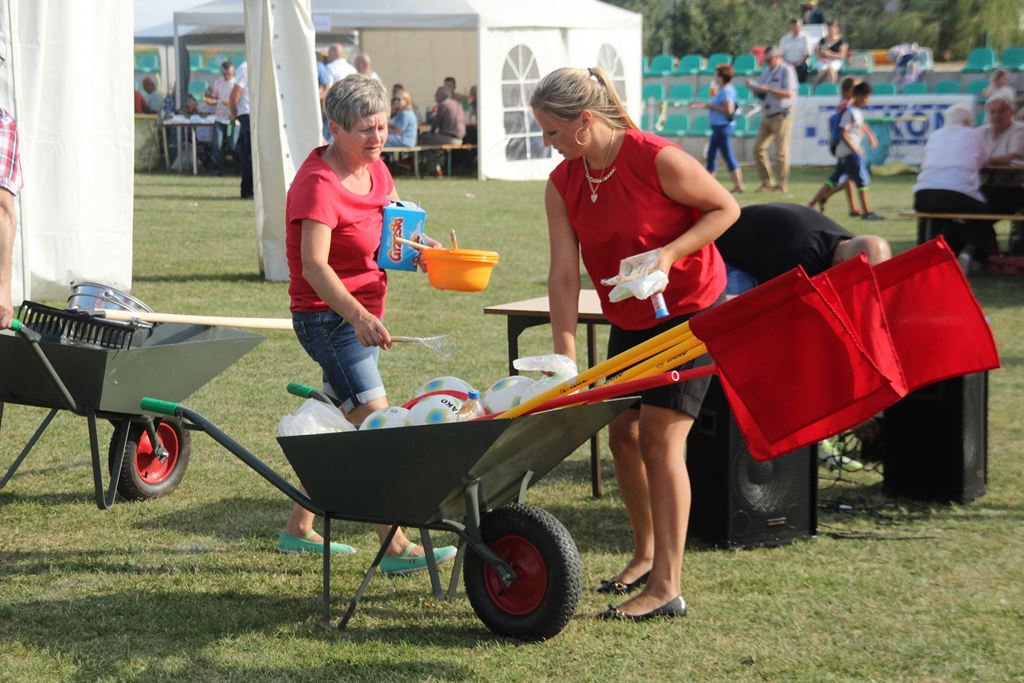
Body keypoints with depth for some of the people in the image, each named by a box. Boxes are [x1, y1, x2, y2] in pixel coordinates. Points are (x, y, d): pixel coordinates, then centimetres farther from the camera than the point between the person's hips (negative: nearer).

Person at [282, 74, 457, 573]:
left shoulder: (376, 171, 7)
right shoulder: (319, 184, -20)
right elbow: (315, 265, -31)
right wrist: (358, 316, -45)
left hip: (361, 315, 9)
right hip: (326, 315, -9)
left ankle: (298, 530, 30)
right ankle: (396, 548, -17)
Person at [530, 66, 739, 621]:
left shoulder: (657, 160, -23)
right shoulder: (562, 185, -5)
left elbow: (725, 207, -12)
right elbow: (563, 273, -10)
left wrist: (669, 253, -25)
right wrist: (565, 357, -18)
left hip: (690, 309, -7)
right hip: (629, 319, 7)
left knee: (661, 437, -13)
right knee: (623, 433, 9)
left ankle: (666, 587, -12)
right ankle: (646, 554, 30)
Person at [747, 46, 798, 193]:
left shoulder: (786, 70, -7)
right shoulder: (767, 71, 16)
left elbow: (789, 93, -18)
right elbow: (759, 91, 19)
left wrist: (768, 89, -21)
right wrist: (752, 87, -4)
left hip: (781, 116, -8)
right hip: (767, 115, 8)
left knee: (781, 151, -6)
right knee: (758, 148, 4)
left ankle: (781, 184, -1)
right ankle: (767, 182, 13)